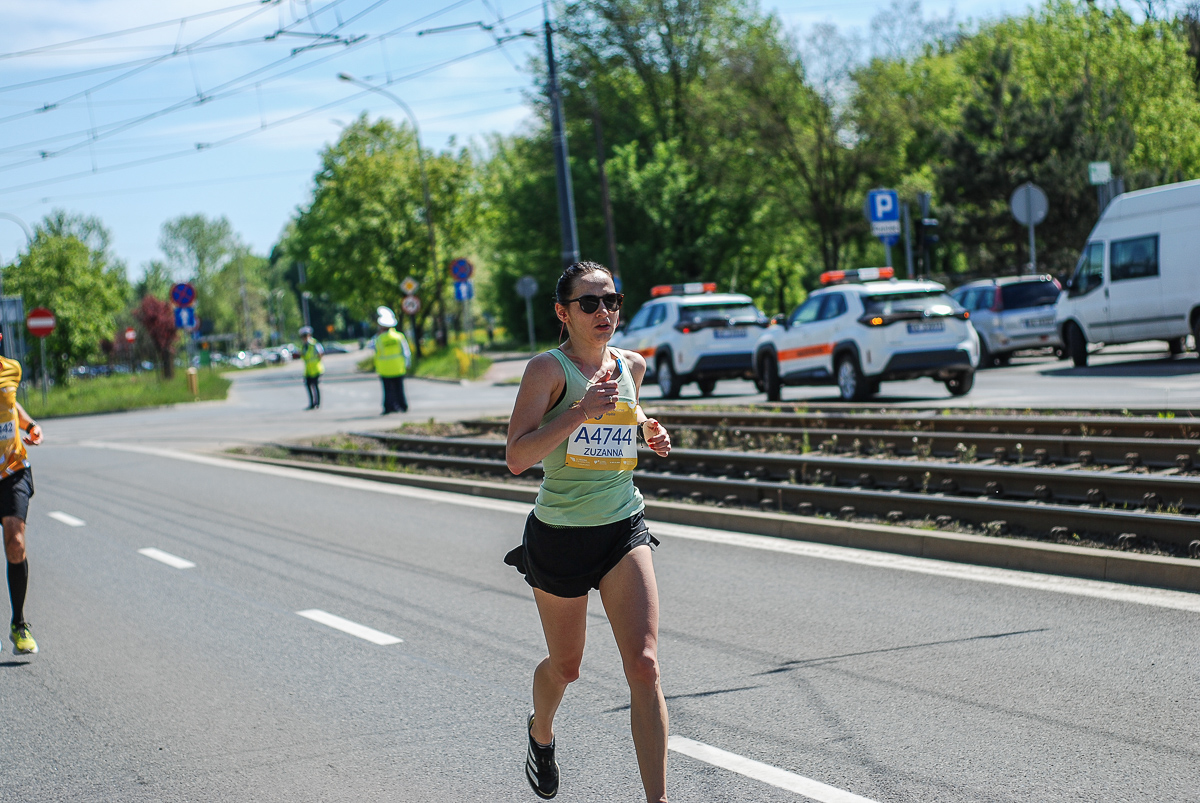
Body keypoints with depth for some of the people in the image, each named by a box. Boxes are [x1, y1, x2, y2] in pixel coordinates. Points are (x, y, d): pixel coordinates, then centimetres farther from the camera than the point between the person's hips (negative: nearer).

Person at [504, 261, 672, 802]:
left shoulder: (632, 366, 5)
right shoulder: (548, 368, -11)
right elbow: (517, 457, -21)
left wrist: (647, 430, 7)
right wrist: (579, 413, -30)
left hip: (624, 530, 3)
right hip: (560, 536, -3)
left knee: (644, 664, -13)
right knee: (565, 667, 14)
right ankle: (540, 732, 49)